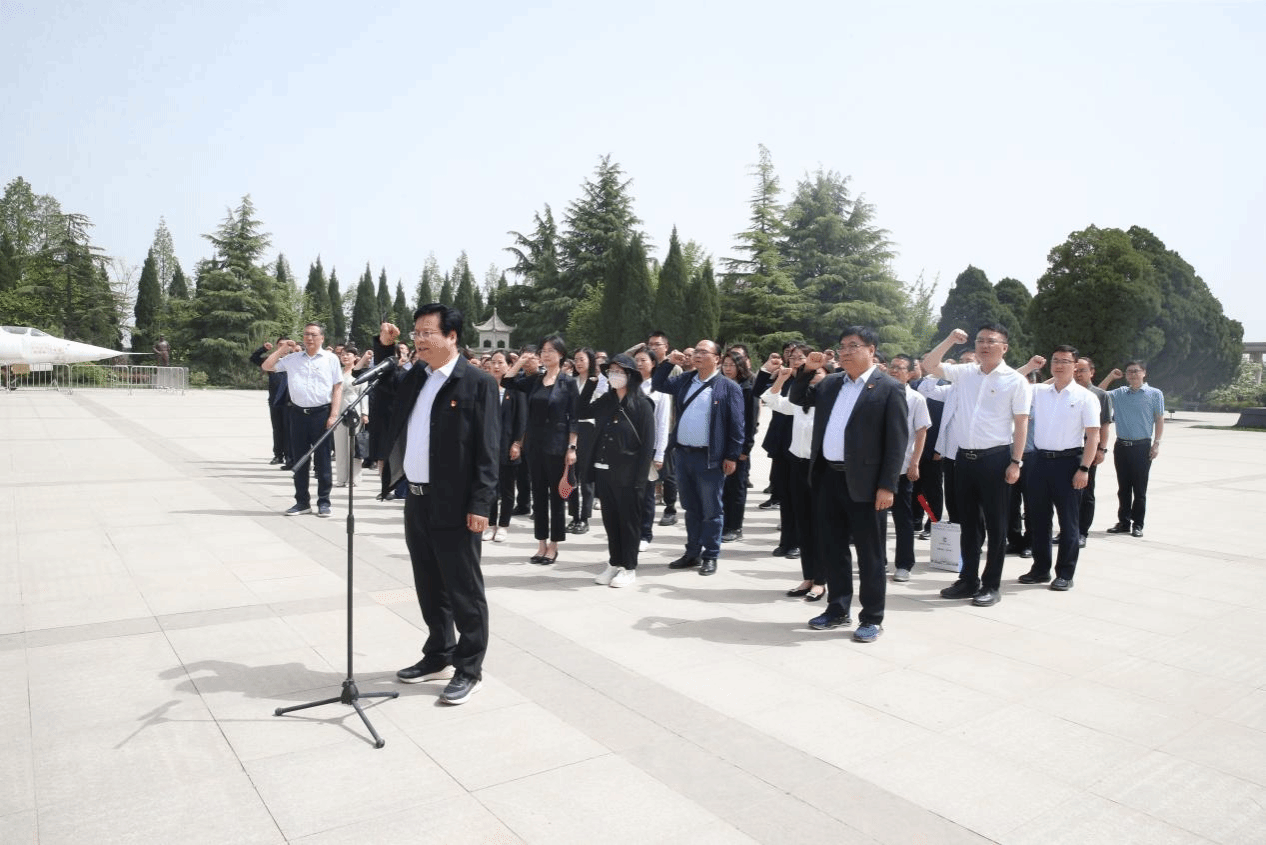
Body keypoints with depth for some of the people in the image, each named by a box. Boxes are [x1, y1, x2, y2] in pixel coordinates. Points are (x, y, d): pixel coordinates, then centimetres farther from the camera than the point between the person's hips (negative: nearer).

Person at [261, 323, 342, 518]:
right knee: (299, 459, 9)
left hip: (321, 413, -3)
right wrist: (282, 349, 6)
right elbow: (266, 366, 14)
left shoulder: (331, 359, 1)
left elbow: (338, 388, -2)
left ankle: (324, 502, 11)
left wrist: (334, 415, -9)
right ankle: (302, 501, 18)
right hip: (298, 413, 3)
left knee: (322, 459, 3)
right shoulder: (293, 358, 9)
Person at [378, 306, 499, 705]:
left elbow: (488, 450, -13)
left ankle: (469, 669, 16)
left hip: (455, 506, -7)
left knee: (464, 591, 3)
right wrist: (383, 346, 11)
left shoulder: (478, 383, -10)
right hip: (417, 501, 8)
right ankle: (438, 656, 33)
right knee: (429, 588, 18)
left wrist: (480, 504, -18)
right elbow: (380, 383, 31)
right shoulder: (414, 377, 11)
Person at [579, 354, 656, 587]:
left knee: (629, 521, 5)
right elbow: (581, 413, 12)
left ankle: (629, 568, 15)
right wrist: (591, 382, 5)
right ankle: (614, 563, 24)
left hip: (627, 474, -6)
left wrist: (640, 478, -15)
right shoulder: (605, 401, 9)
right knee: (610, 520, 12)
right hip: (603, 471, 6)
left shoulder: (642, 404, -8)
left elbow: (648, 444, -10)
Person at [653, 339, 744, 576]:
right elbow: (658, 384, 21)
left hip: (710, 458, -6)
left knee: (710, 510, 4)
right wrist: (669, 362, 5)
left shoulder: (728, 387, -6)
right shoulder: (685, 380, 11)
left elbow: (736, 424, -8)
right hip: (683, 454, 6)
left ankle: (710, 556, 14)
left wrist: (732, 456, -11)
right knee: (691, 508, 15)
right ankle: (693, 553, 25)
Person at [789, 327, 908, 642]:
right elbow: (798, 399, 24)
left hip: (863, 482, -6)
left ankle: (872, 618, 16)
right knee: (832, 548, 14)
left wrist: (887, 485, -15)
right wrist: (807, 370, 7)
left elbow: (897, 440, -10)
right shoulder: (830, 383, 11)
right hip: (827, 476, 6)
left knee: (868, 552, 4)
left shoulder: (889, 388, -6)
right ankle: (837, 609, 28)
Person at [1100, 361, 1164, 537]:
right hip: (1121, 446, 3)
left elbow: (1160, 420, 1)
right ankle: (1124, 522, 17)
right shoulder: (1120, 393, 8)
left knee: (1139, 489, 2)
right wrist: (1110, 377, 5)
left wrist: (1156, 444, -6)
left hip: (1142, 447, -3)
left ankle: (1138, 525, 11)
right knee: (1123, 488, 9)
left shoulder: (1155, 394, 1)